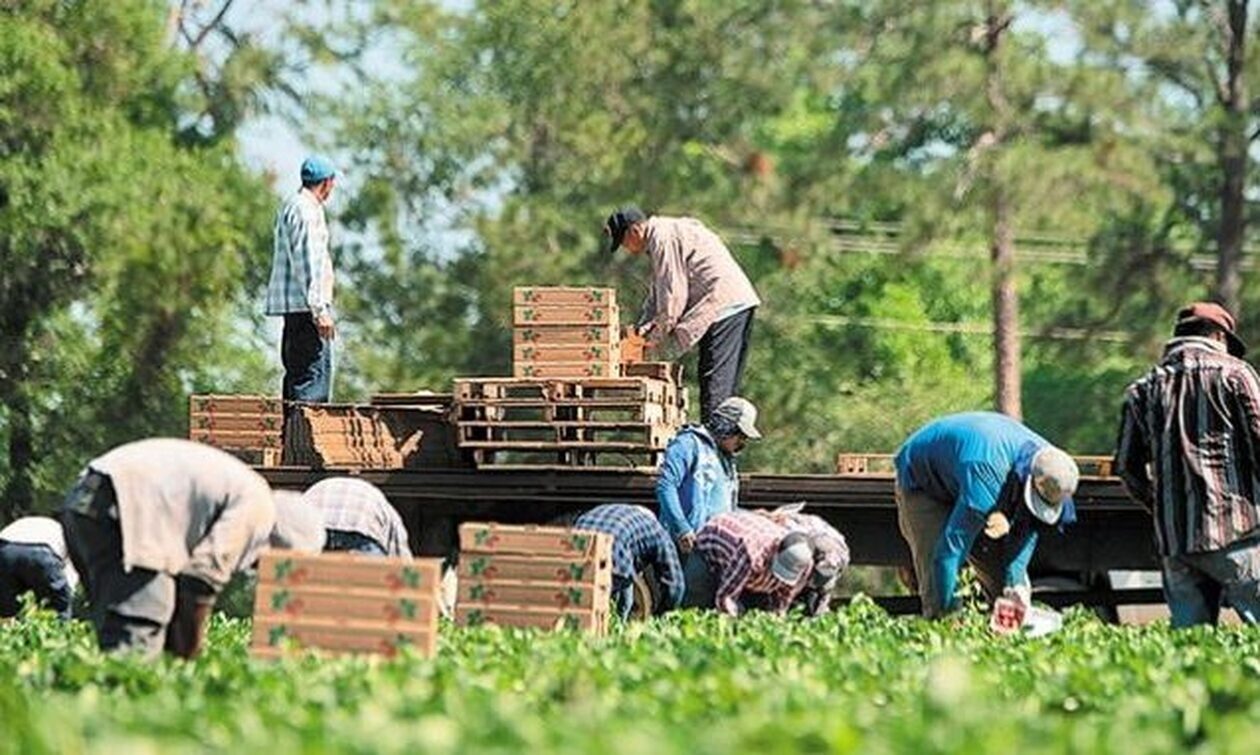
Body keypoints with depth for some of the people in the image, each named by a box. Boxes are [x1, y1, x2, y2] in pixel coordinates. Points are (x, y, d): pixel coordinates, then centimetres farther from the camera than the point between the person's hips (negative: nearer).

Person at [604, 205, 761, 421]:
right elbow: (658, 292, 28)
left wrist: (658, 335, -6)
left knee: (714, 380, -11)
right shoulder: (660, 237, 22)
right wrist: (642, 327, 17)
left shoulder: (663, 239, -12)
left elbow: (673, 293, -15)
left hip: (723, 304, -11)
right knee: (726, 381, 11)